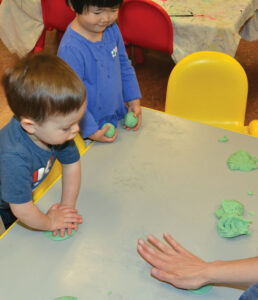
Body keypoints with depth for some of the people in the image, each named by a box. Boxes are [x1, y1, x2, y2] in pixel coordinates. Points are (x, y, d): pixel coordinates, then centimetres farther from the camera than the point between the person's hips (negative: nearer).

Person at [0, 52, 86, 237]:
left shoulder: (54, 128, -27)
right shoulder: (15, 158, -46)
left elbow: (71, 164, -9)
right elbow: (22, 209, -35)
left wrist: (68, 205, -9)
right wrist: (50, 222, -18)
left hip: (25, 191, 6)